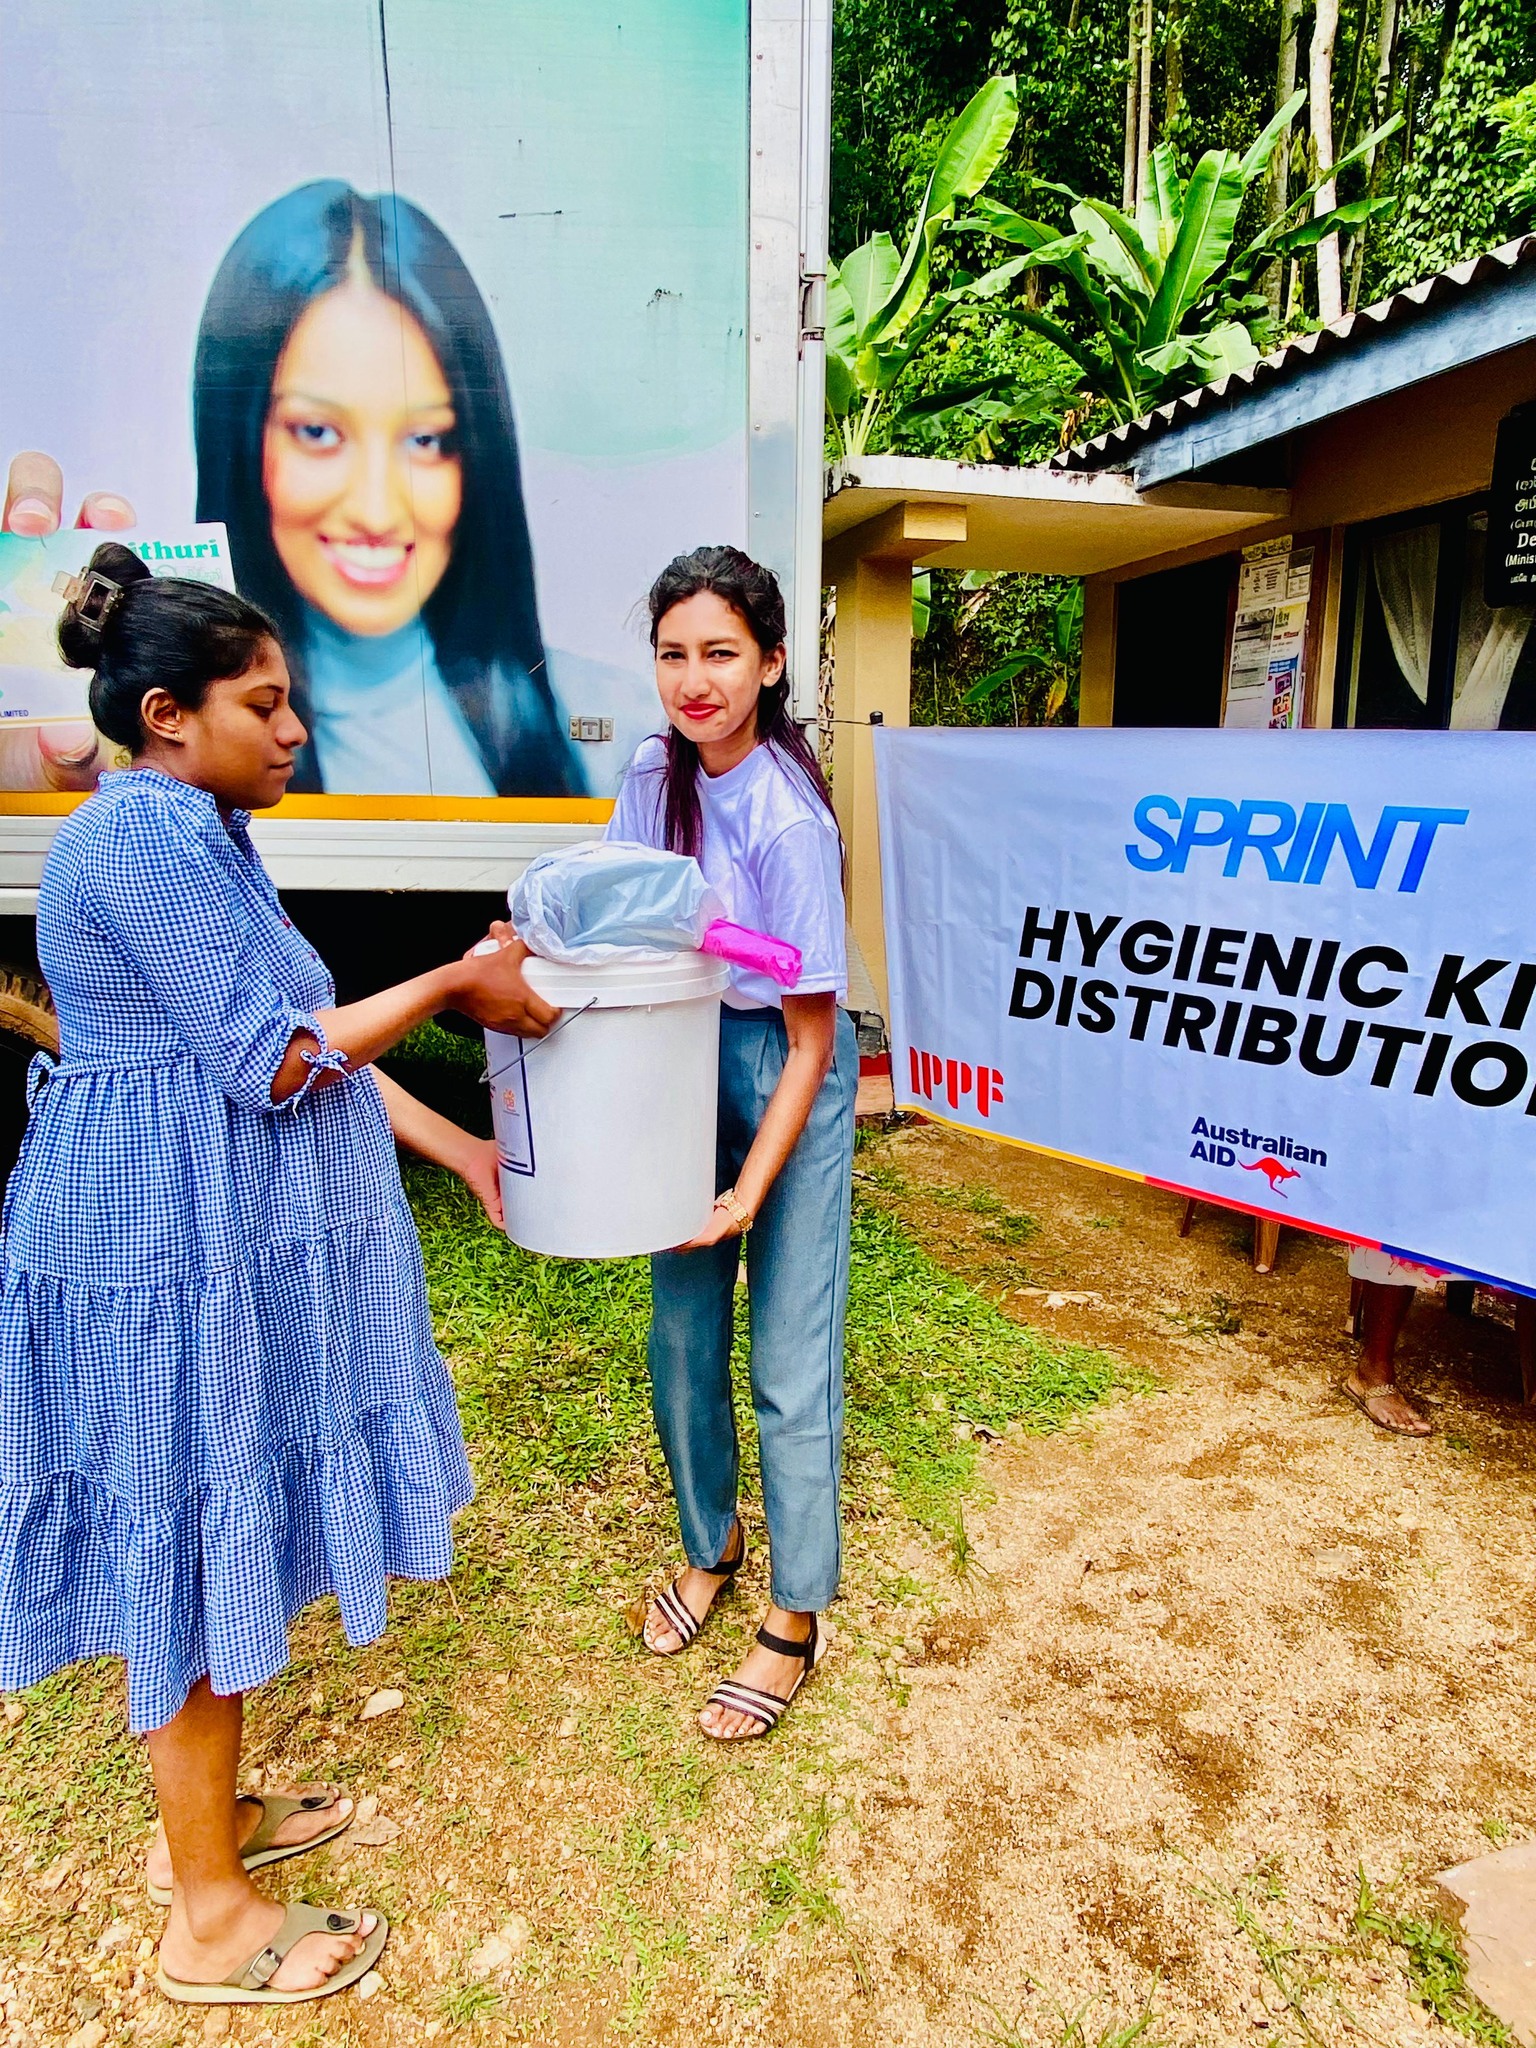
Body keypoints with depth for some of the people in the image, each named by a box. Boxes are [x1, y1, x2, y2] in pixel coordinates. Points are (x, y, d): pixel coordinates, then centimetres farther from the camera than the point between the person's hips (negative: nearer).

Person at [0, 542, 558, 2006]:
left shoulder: (200, 837, 13)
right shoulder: (140, 839, -18)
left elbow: (313, 1042, 12)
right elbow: (276, 1062, -22)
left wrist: (460, 1150, 11)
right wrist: (461, 981, -13)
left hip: (218, 1240, 10)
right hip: (172, 1247, -10)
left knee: (224, 1542, 21)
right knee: (191, 1556, 5)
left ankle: (205, 1819, 42)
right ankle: (209, 1922, 27)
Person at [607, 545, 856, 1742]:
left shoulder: (787, 821, -24)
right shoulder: (655, 776, -3)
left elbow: (811, 1036, -20)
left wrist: (752, 1188, -21)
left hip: (785, 1078, -6)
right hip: (686, 1060, 6)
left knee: (791, 1363, 3)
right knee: (681, 1341, 15)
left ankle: (796, 1620, 24)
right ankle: (713, 1545, 40)